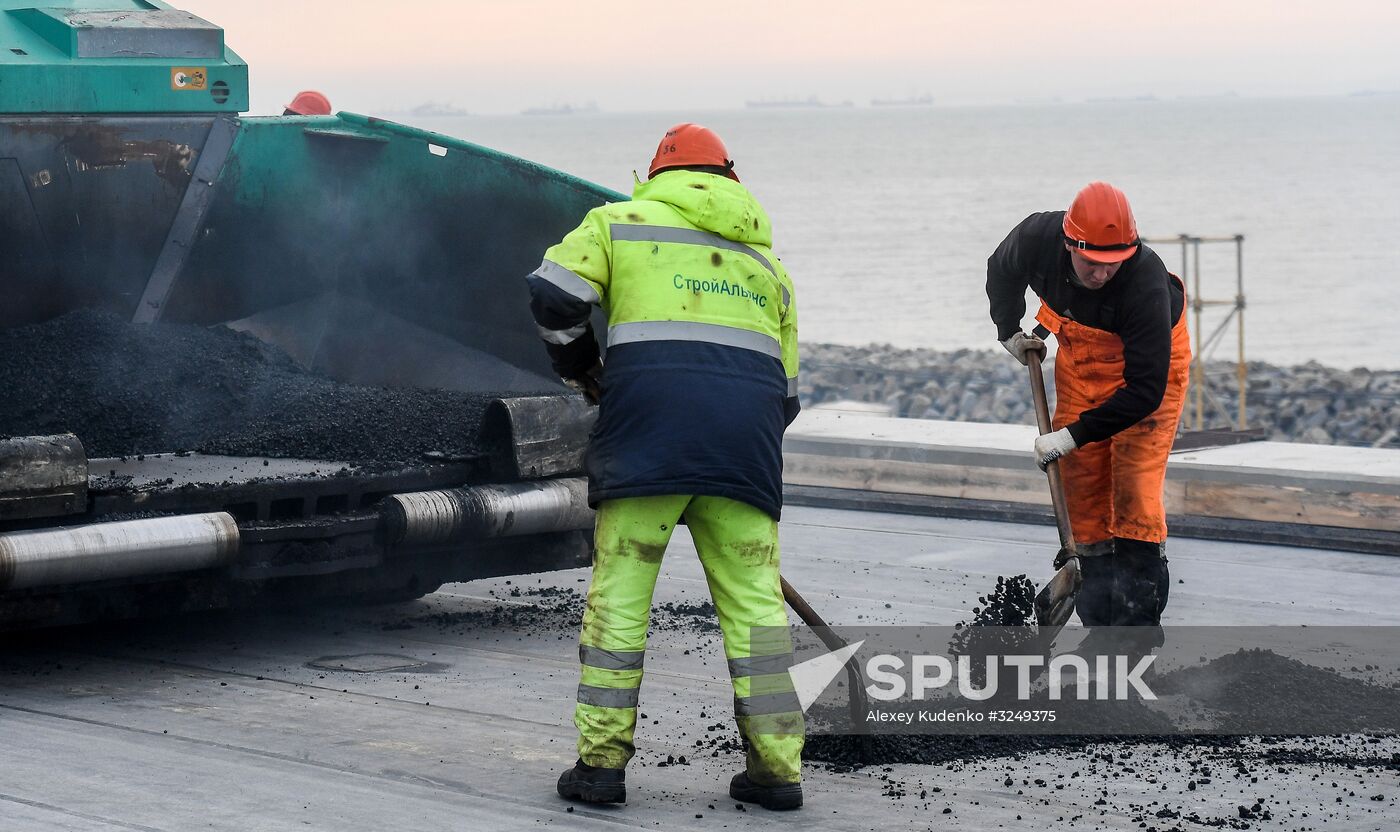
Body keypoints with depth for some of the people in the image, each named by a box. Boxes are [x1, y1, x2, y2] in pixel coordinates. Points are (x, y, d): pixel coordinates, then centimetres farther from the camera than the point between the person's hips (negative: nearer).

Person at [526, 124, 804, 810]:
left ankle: (601, 760, 1)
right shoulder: (765, 260, 27)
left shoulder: (622, 221, 15)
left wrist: (582, 369, 20)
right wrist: (741, 461, 34)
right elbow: (785, 389, 25)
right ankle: (776, 766, 5)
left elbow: (553, 295, 3)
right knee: (753, 595, 7)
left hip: (650, 418, -3)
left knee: (620, 588, 2)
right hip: (750, 426, 3)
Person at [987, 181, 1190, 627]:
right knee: (1081, 491, 1)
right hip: (1079, 363, 5)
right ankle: (1098, 620, 7)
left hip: (1149, 364, -5)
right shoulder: (1037, 237, -26)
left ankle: (1140, 619, -12)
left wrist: (1074, 435, -37)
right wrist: (1008, 331, 0)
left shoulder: (1147, 282, -39)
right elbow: (1001, 271, 3)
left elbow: (1146, 388, -37)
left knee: (1136, 491, -15)